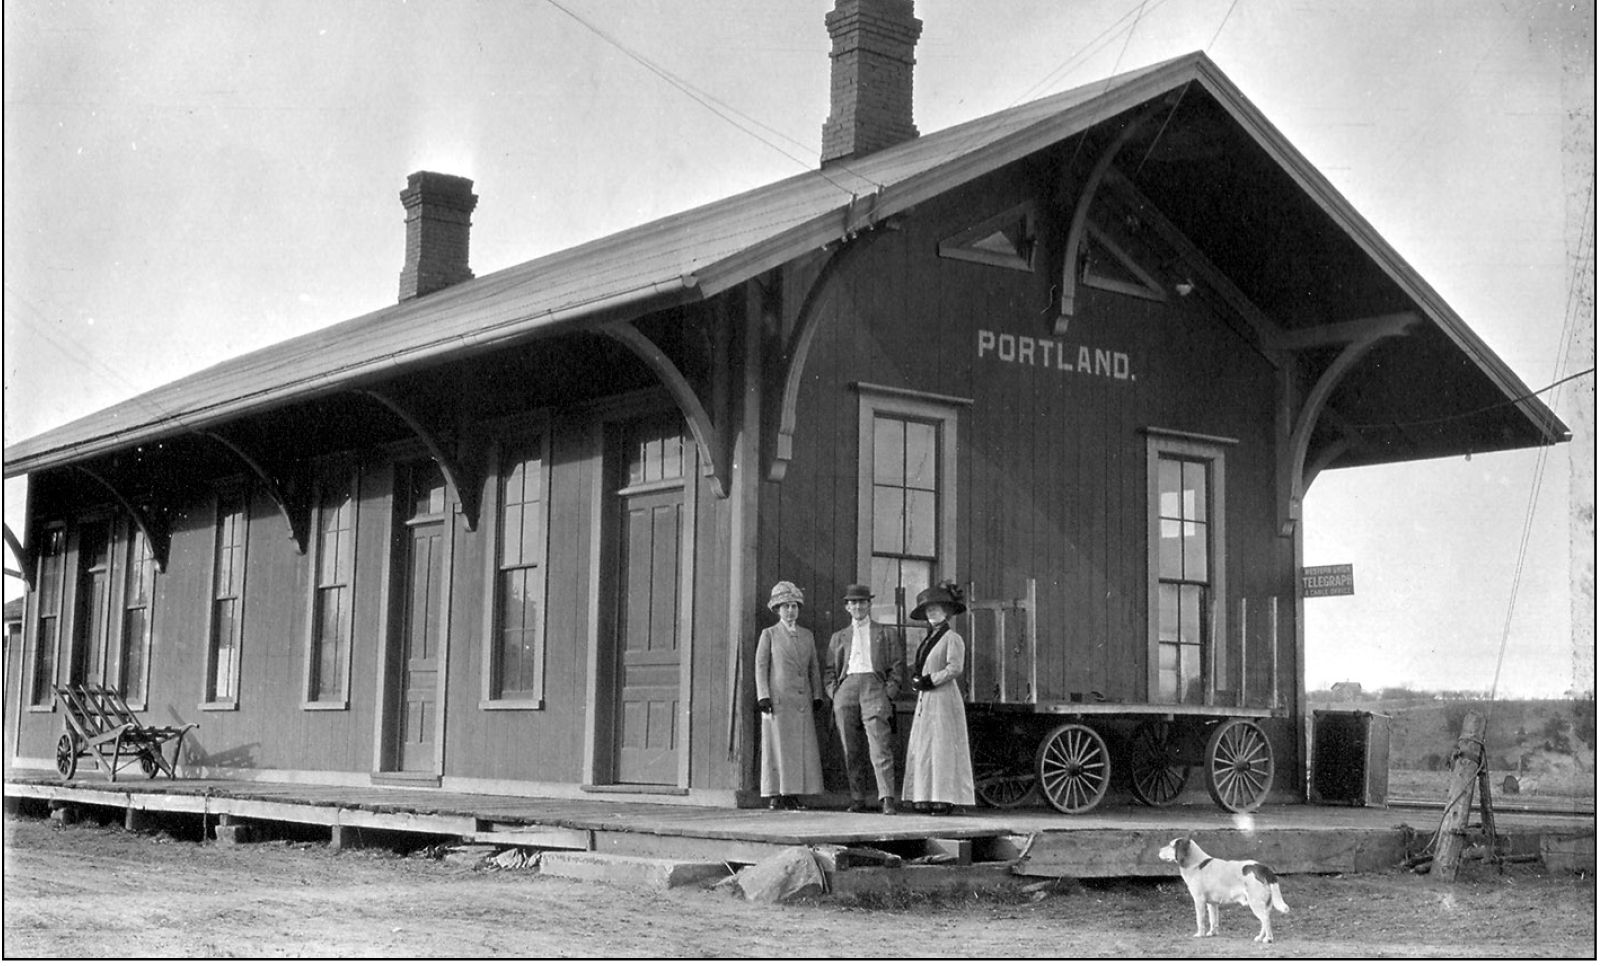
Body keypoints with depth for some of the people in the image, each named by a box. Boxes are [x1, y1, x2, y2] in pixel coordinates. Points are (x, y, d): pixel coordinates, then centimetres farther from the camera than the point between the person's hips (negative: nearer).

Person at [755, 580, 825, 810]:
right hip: (778, 699, -4)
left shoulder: (807, 635, 16)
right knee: (777, 746, -5)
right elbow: (760, 668, 1)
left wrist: (817, 696, 8)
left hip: (802, 700, 4)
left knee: (801, 747, -2)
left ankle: (793, 794, 1)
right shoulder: (769, 634, 5)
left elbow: (814, 668, 17)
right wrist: (763, 697, -8)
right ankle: (775, 795, -3)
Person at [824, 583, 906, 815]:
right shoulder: (839, 637, 24)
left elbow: (897, 666, 12)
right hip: (846, 689, 3)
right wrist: (834, 693, 3)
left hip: (874, 685, -3)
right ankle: (858, 800, 2)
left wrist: (889, 692, -2)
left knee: (880, 746, -16)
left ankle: (888, 799, -23)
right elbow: (830, 670, 20)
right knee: (851, 751, -1)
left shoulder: (887, 633, 18)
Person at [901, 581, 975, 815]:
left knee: (944, 748, -8)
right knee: (922, 748, 5)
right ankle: (926, 797, 7)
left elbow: (955, 668, -16)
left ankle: (946, 798, -6)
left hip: (944, 698, -8)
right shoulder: (928, 639, 17)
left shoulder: (952, 638, -6)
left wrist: (930, 680, -14)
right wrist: (918, 681, 3)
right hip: (925, 700, 8)